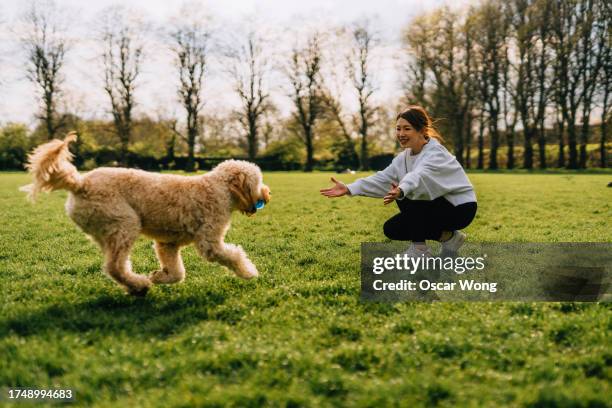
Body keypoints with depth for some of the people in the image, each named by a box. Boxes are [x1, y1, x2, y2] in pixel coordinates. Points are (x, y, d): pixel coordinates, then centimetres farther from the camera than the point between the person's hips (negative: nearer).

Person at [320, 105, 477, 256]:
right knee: (391, 229, 0)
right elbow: (383, 178, -10)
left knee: (407, 198, -28)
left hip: (460, 208, -8)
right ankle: (448, 236, 8)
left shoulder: (436, 153, -24)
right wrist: (349, 189, -23)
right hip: (437, 208, 8)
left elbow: (420, 175, -46)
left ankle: (419, 249, -11)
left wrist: (401, 191, -67)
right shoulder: (404, 157, 1)